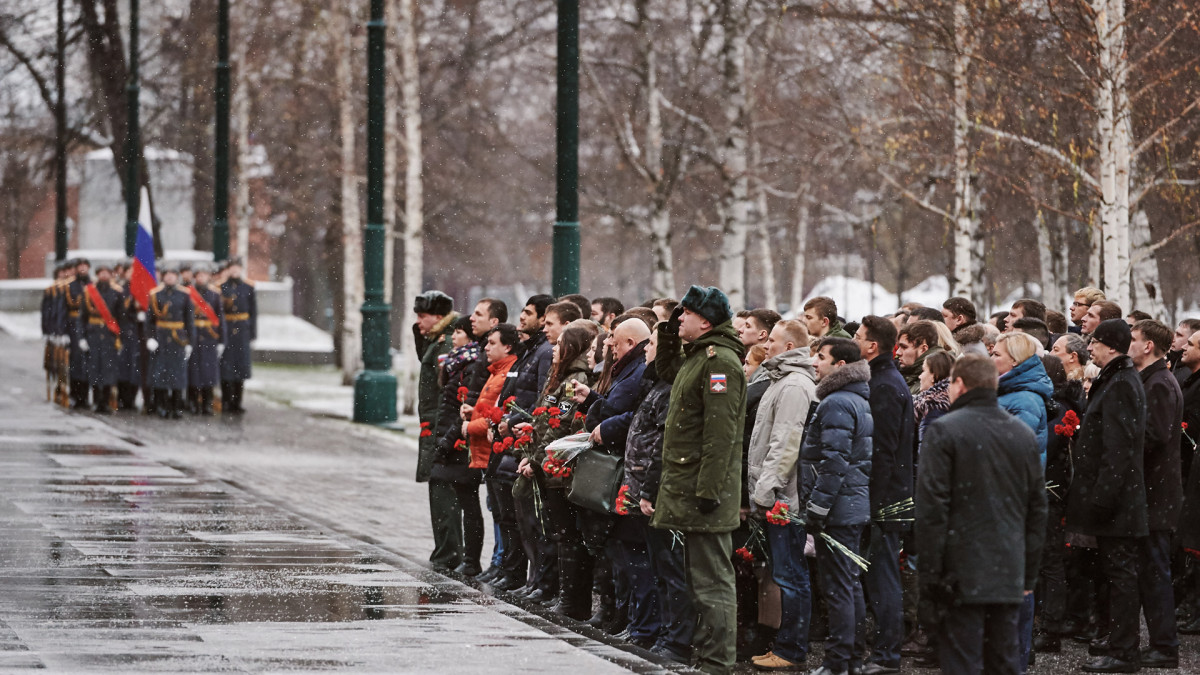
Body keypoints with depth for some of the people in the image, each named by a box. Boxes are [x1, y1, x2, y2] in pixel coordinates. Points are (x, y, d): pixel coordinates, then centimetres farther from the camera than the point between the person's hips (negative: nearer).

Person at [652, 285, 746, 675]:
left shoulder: (720, 361, -16)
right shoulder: (696, 357, 16)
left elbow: (721, 432, -22)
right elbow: (666, 372, 39)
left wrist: (708, 489, -25)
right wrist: (668, 334, 22)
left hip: (705, 491, -11)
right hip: (687, 486, 11)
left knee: (711, 581, -8)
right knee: (701, 579, 15)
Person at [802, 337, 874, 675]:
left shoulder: (837, 404, -16)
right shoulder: (862, 401, 16)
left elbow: (834, 462, -21)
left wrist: (816, 508, -18)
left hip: (839, 508, -10)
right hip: (859, 505, 10)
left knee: (837, 586, -6)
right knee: (851, 584, 15)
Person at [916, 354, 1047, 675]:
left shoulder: (944, 431, -7)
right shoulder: (1024, 434, 12)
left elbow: (931, 508, -11)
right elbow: (1037, 507, 16)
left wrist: (930, 574, -7)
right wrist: (1029, 573, 20)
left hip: (961, 575, -5)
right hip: (1009, 575, 5)